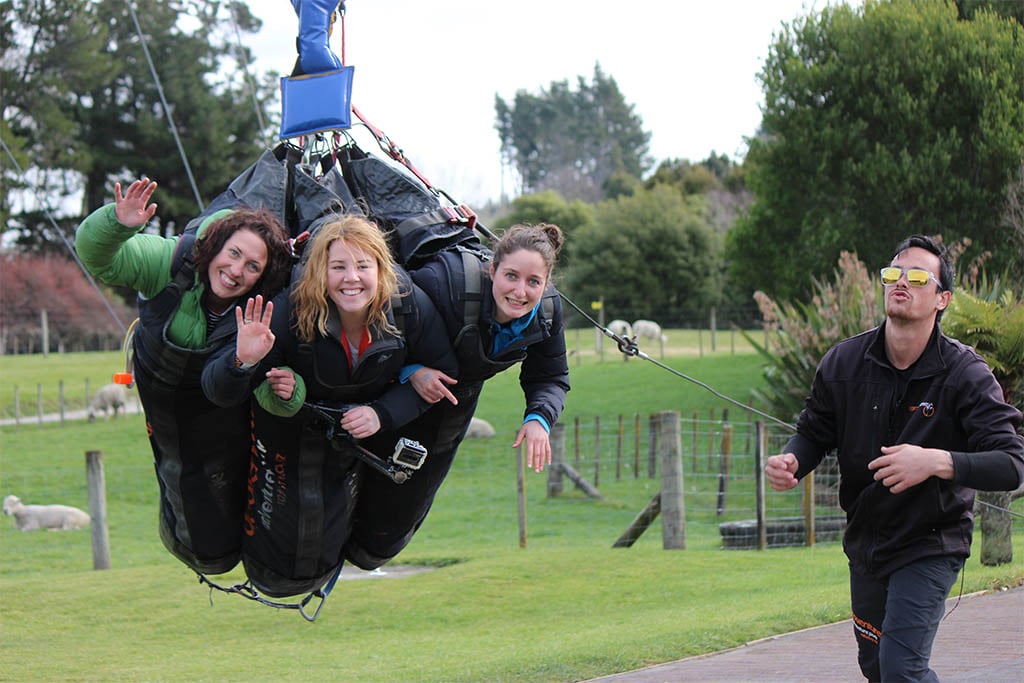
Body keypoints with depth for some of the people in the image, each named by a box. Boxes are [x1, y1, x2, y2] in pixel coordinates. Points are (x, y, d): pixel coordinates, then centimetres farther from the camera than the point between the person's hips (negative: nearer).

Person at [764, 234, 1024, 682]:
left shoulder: (965, 374, -19)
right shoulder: (844, 362, -7)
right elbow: (815, 431, 7)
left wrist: (938, 462, -41)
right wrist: (791, 462, -16)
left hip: (931, 545, -5)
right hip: (866, 541, 5)